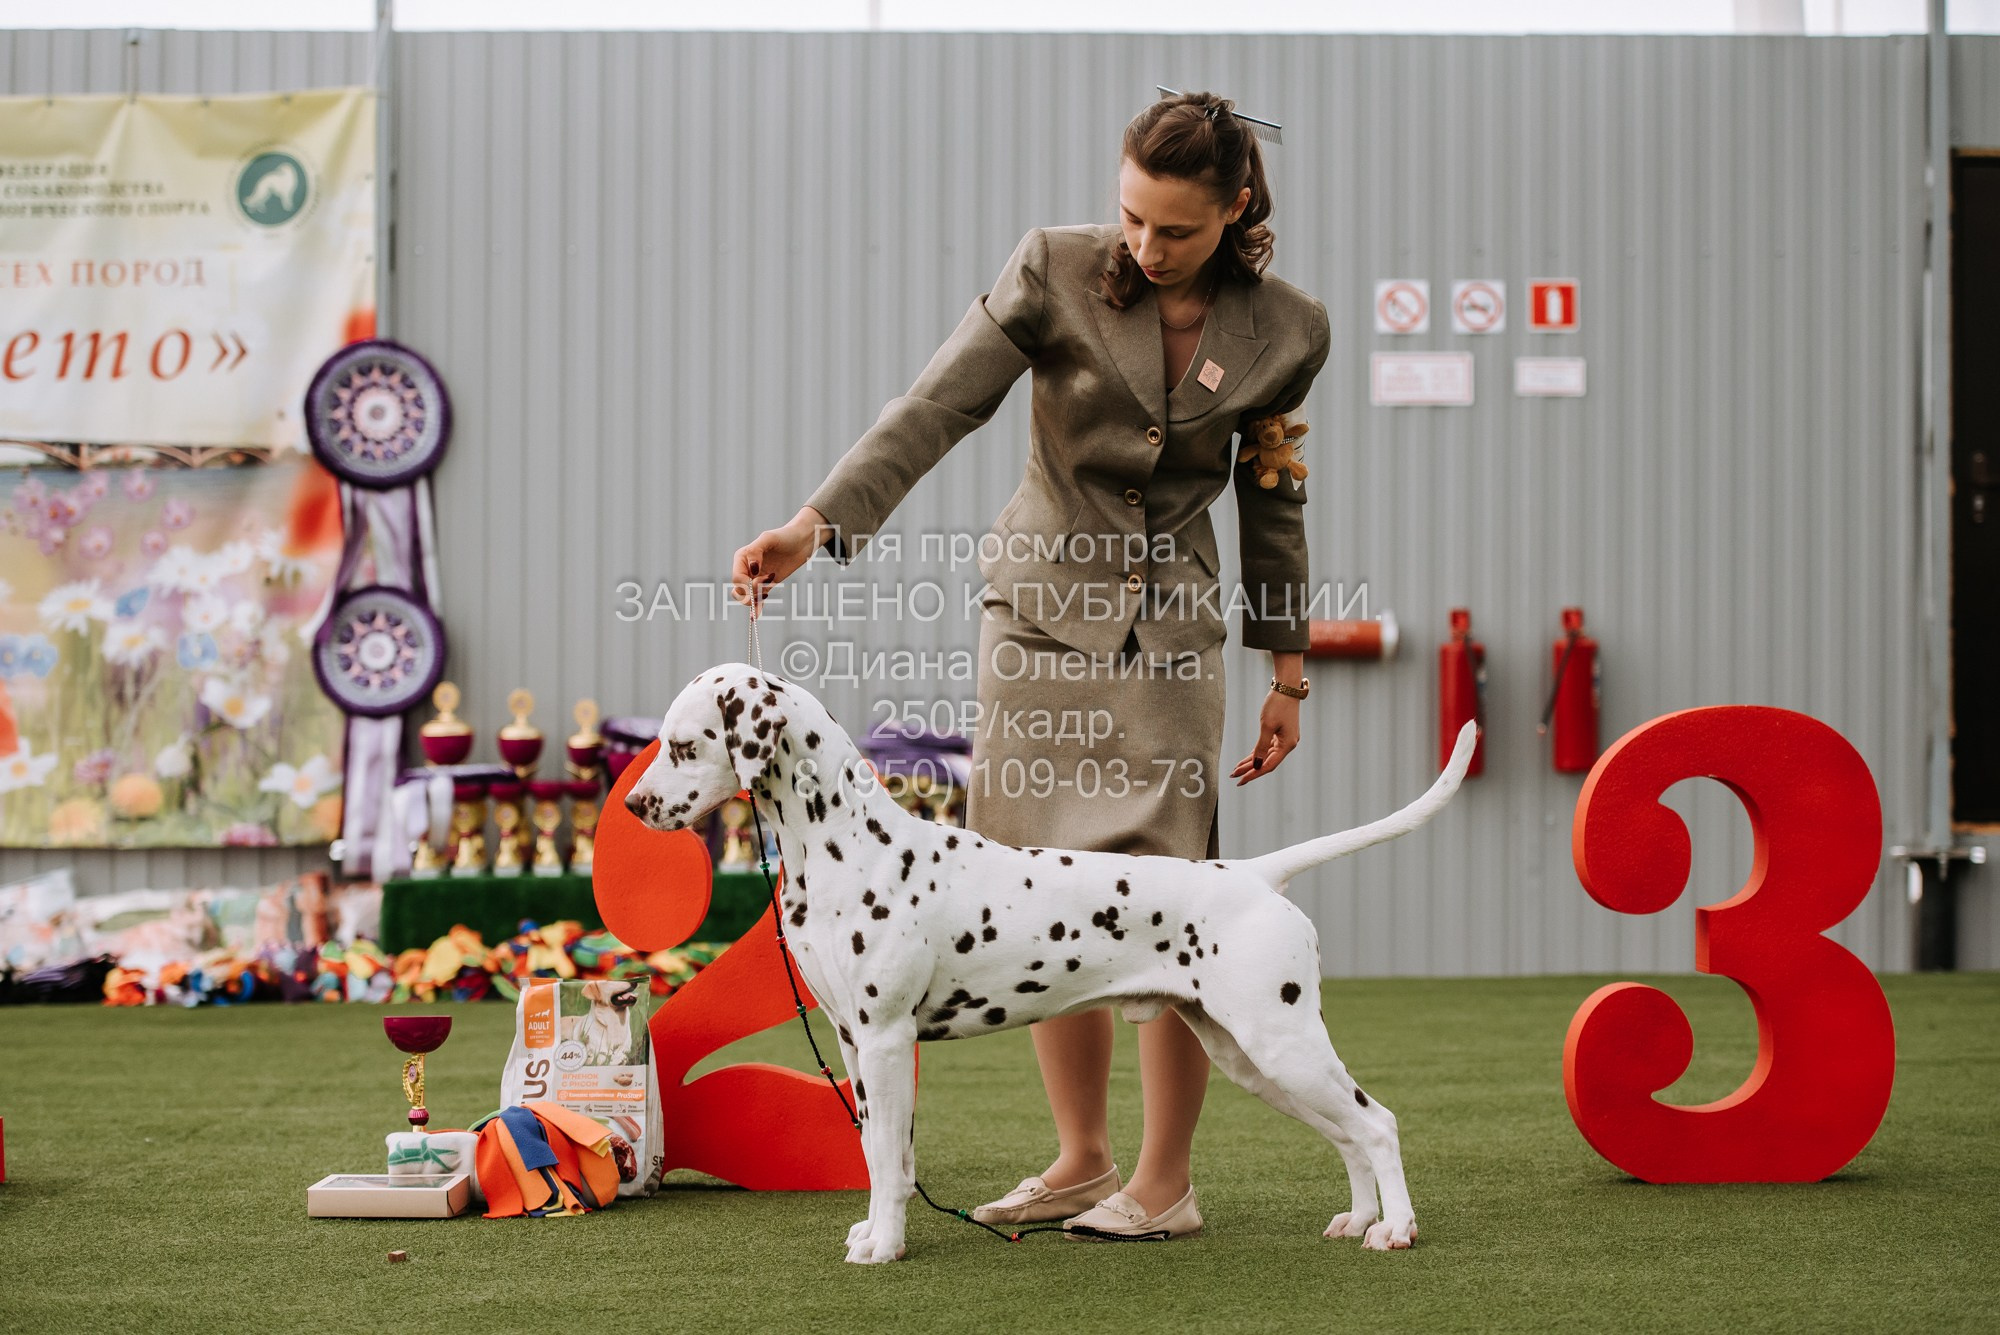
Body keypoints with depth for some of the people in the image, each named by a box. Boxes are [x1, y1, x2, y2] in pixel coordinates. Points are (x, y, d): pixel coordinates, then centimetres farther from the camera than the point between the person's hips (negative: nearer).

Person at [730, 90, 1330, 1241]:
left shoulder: (1285, 329, -4)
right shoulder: (1057, 271, -7)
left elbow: (1272, 502, 7)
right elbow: (936, 408, -14)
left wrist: (1289, 673, 9)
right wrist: (817, 523, -26)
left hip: (1172, 629, -1)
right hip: (1041, 607, 1)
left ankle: (1167, 1181, 4)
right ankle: (1082, 1159, 18)